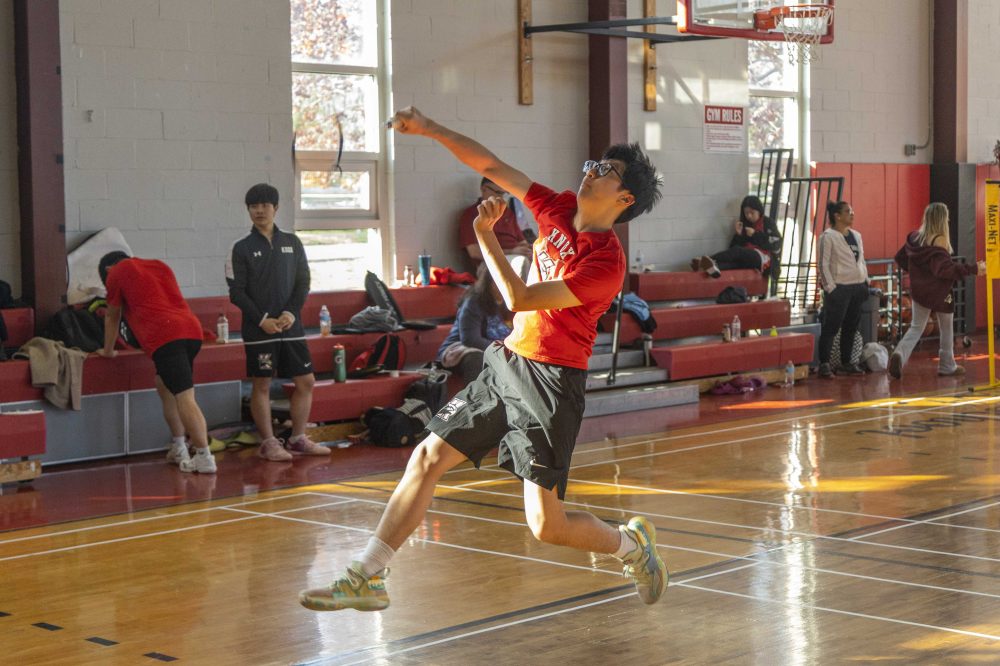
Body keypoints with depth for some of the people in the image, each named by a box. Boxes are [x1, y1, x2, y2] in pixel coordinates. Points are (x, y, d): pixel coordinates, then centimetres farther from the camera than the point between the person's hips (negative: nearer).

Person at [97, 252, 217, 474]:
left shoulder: (117, 273, 14)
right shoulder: (159, 265, 31)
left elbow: (112, 317, 24)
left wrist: (108, 351, 38)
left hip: (164, 336, -7)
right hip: (192, 329, 7)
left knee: (185, 398, -12)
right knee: (165, 387, 22)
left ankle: (204, 457, -18)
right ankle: (179, 450, 20)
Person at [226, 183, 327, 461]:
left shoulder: (292, 243, 9)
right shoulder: (242, 248, 0)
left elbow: (303, 283, 7)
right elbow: (236, 292, -4)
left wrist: (291, 313, -8)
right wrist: (262, 320, -13)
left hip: (291, 326, 3)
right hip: (258, 330, -3)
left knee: (306, 381, 4)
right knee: (262, 385, -1)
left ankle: (298, 439, 16)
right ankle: (268, 443, 8)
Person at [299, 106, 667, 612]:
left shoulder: (606, 262, -17)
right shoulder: (559, 210, 6)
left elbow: (520, 299, -21)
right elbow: (491, 167, 11)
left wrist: (485, 236, -17)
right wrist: (430, 129, 5)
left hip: (551, 382, -7)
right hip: (506, 363, 7)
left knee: (546, 525, -6)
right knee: (428, 457, 2)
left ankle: (631, 542, 25)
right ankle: (367, 579, 9)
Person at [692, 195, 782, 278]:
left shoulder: (768, 224, 9)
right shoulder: (745, 224, 22)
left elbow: (775, 245, -6)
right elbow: (733, 246, 15)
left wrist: (755, 235, -8)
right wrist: (739, 234, -4)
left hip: (763, 258, -4)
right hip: (746, 259, 4)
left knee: (737, 251, -32)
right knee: (735, 260, -33)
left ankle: (708, 261, -53)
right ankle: (714, 266, -67)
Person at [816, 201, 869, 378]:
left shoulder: (856, 235, 15)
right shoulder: (828, 236, -7)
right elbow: (823, 264, -11)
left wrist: (866, 282, 13)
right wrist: (830, 288, -16)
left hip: (857, 287, 7)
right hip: (839, 288, -7)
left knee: (851, 327, 10)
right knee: (831, 327, -6)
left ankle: (846, 363, 18)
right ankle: (824, 364, -2)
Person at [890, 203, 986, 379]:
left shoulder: (915, 237, 1)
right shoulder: (939, 240, -19)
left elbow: (900, 257, 12)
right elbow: (945, 269, -26)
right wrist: (973, 269, -26)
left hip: (919, 290, 5)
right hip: (939, 292, -5)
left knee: (916, 327, 9)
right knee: (946, 329, 15)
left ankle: (900, 354, -18)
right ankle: (947, 366, 24)